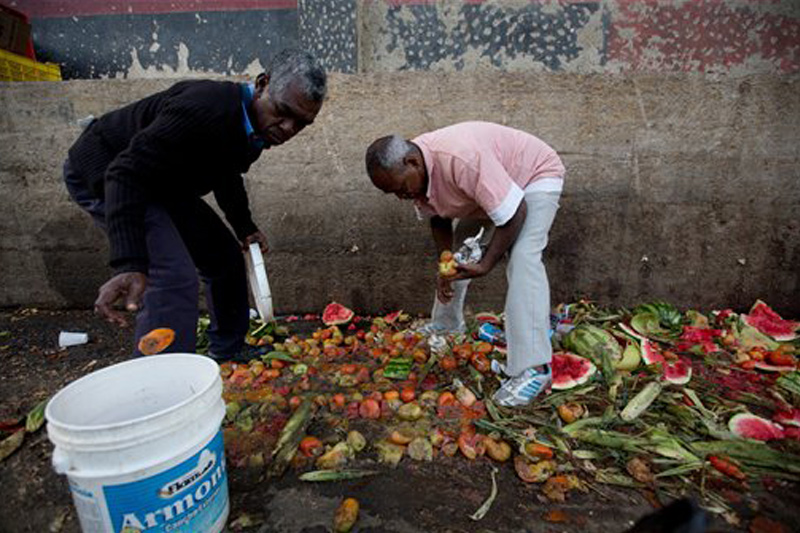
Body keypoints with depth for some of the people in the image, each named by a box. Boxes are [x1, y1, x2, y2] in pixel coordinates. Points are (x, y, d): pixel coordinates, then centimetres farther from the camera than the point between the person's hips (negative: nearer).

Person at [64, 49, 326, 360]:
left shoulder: (258, 126, -4)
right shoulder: (206, 108, -34)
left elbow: (226, 175, 15)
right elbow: (127, 173, -37)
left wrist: (245, 227, 8)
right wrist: (129, 265, -45)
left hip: (161, 182, 9)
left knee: (226, 258, 9)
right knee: (175, 278, -26)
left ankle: (228, 358, 26)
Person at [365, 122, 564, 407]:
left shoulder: (461, 159, -42)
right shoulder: (413, 172, -16)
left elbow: (515, 213, -35)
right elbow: (438, 218, -2)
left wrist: (485, 265, -31)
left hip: (535, 174, -7)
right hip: (485, 190, 8)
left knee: (523, 260, -28)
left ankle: (533, 368, -28)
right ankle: (445, 330, 30)